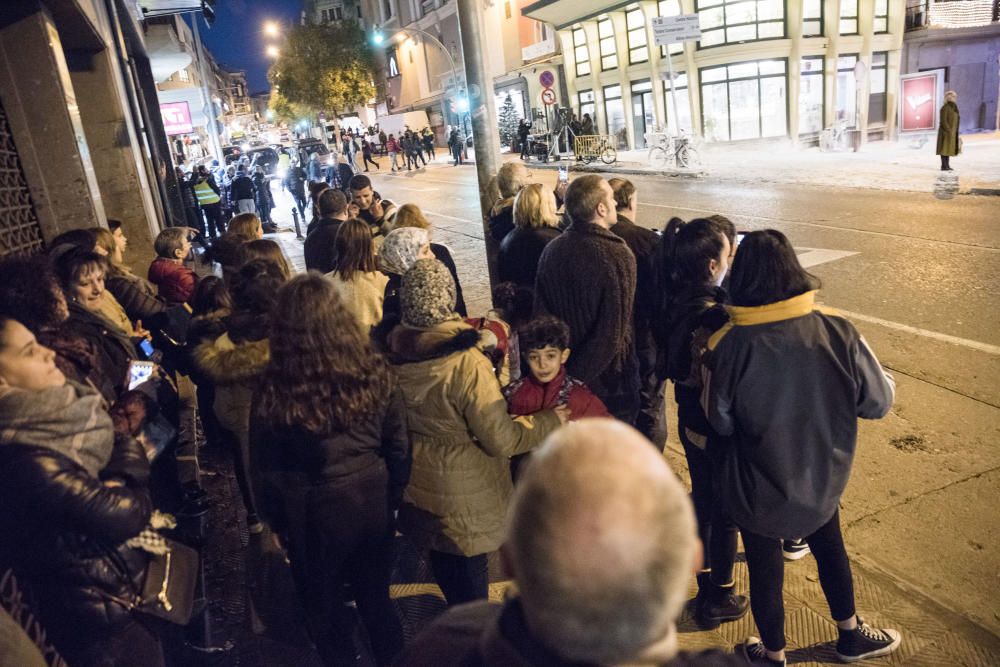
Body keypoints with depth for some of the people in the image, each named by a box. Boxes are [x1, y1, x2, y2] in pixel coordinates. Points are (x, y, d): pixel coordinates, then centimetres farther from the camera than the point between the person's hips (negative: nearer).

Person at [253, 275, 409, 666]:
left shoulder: (276, 391, -21)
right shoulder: (374, 372, -13)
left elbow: (270, 470, -10)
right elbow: (398, 446, -3)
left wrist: (276, 523, 6)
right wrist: (392, 497, 12)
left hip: (316, 513, -3)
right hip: (374, 501, 3)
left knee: (326, 608, 23)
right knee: (376, 597, 25)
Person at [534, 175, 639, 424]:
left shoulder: (551, 250, -5)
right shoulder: (618, 255, -22)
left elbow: (540, 311, 2)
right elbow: (613, 332, -24)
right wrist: (579, 376, -14)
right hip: (609, 380, -5)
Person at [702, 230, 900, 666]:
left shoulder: (728, 346, -25)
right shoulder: (837, 331, -19)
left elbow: (720, 421, -11)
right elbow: (878, 401, -7)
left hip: (757, 487, -2)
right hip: (821, 478, 3)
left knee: (765, 568, 19)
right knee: (830, 548, 29)